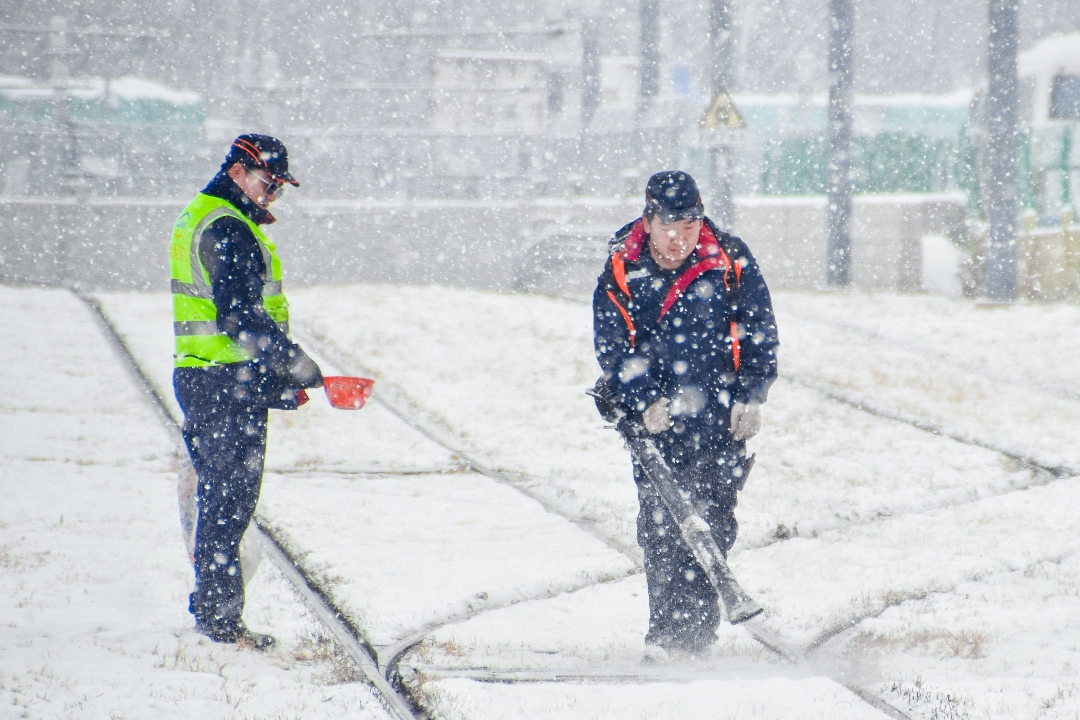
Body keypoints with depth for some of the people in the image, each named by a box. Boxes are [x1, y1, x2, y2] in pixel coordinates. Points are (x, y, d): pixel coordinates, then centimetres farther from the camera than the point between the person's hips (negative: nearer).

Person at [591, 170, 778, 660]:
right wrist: (645, 401, -17)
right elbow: (612, 348, -3)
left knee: (711, 519, -8)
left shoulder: (731, 265, -4)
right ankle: (665, 630, 1)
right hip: (654, 414, 1)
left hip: (719, 413, -1)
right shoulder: (620, 273, -3)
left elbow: (760, 335, 5)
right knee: (659, 523, -3)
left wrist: (751, 397, -4)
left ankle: (695, 630, -7)